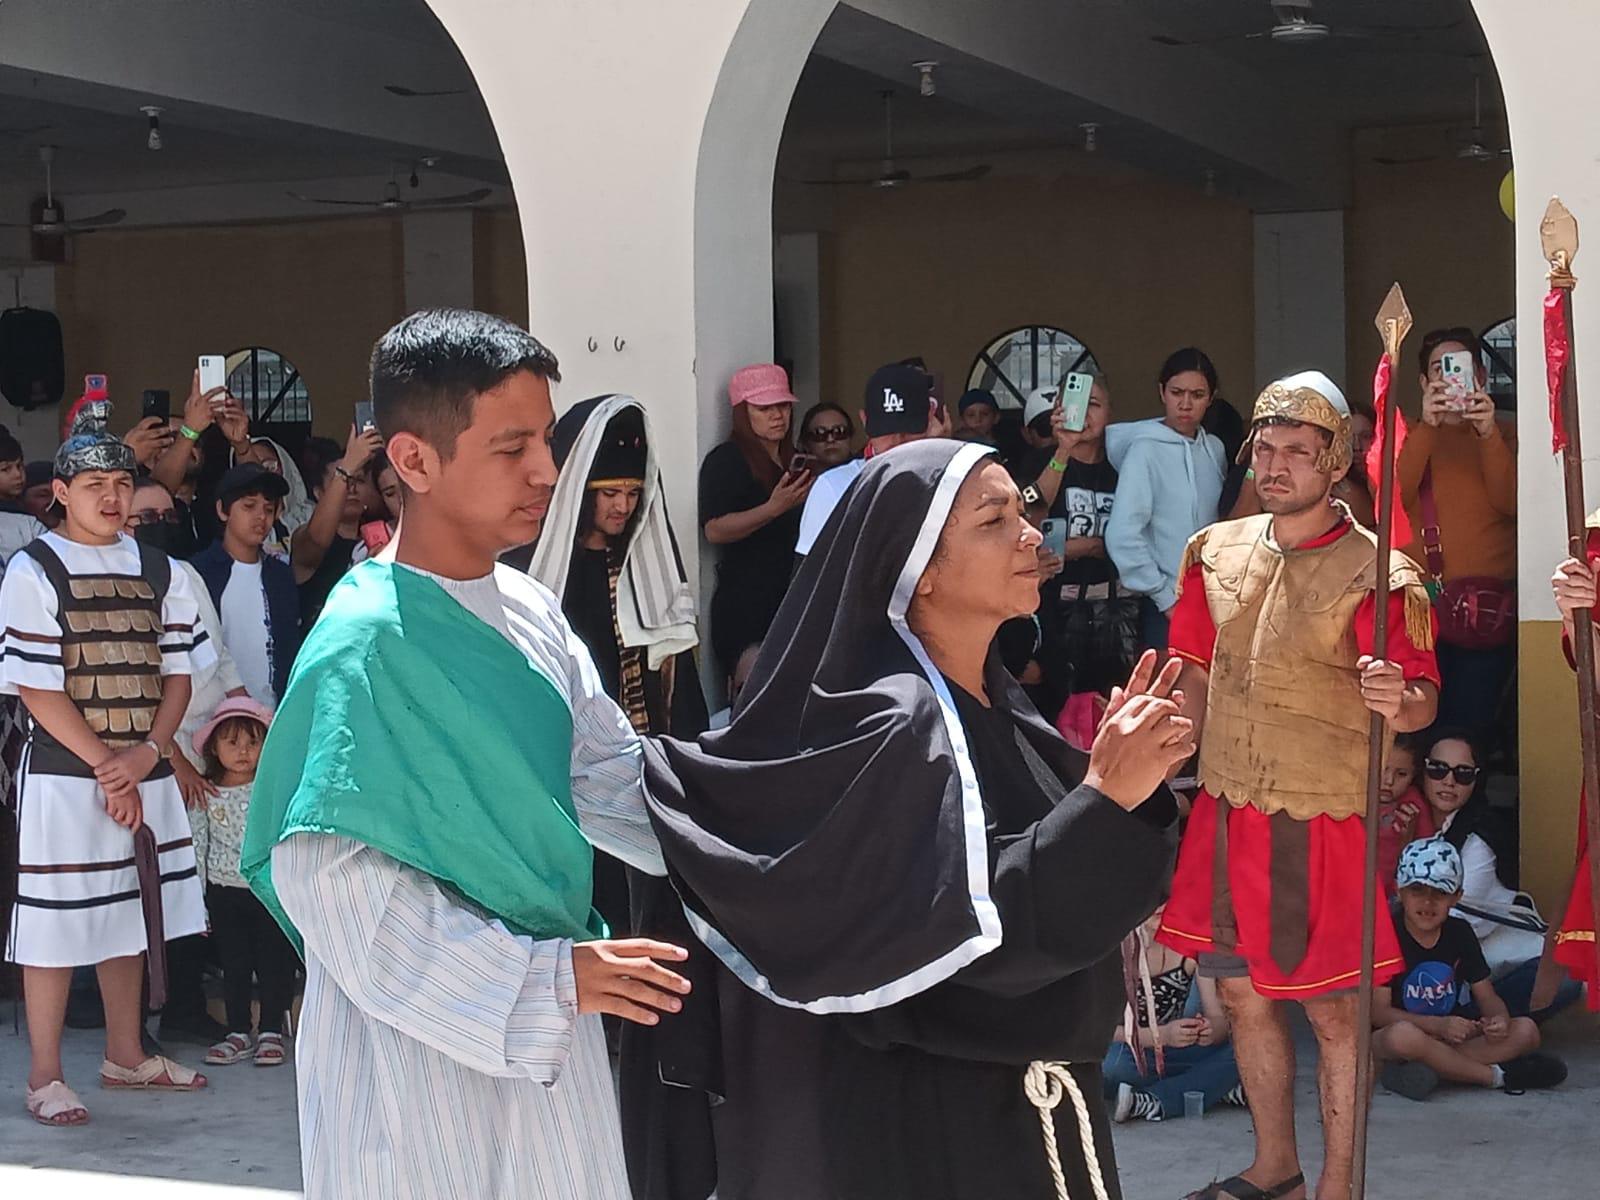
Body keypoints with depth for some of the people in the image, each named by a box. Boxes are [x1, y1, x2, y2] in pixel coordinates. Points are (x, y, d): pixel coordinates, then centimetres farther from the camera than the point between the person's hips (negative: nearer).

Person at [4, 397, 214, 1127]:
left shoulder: (158, 573, 9)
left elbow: (177, 671, 8)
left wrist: (146, 753, -8)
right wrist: (106, 766, -13)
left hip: (142, 776, 5)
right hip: (64, 776, -5)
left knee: (128, 914, 14)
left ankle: (126, 1054, 28)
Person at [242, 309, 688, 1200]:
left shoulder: (529, 610, 4)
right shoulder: (366, 644, -19)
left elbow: (612, 773, 9)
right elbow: (330, 875, -22)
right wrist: (543, 977, -22)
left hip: (546, 1028, 7)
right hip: (425, 1041, -7)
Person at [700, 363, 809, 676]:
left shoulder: (793, 459, 19)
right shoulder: (726, 460, -5)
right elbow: (714, 529, -19)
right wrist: (773, 508, -27)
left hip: (791, 600, 7)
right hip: (745, 605, -7)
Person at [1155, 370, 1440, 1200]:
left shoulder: (1376, 573, -12)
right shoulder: (1217, 551, 5)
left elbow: (1421, 703, -15)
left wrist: (1397, 700, -37)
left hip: (1323, 825, -6)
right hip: (1225, 816, 6)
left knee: (1331, 1010, 3)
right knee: (1242, 993, 16)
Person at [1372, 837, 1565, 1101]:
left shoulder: (1460, 933, 5)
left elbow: (1487, 996, 6)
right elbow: (1378, 1010, -17)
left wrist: (1499, 1019, -19)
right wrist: (1439, 1025, -29)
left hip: (1451, 1036, 6)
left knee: (1526, 1031, -15)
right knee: (1403, 1035, -42)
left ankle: (1415, 1071, -28)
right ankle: (1497, 1075, -22)